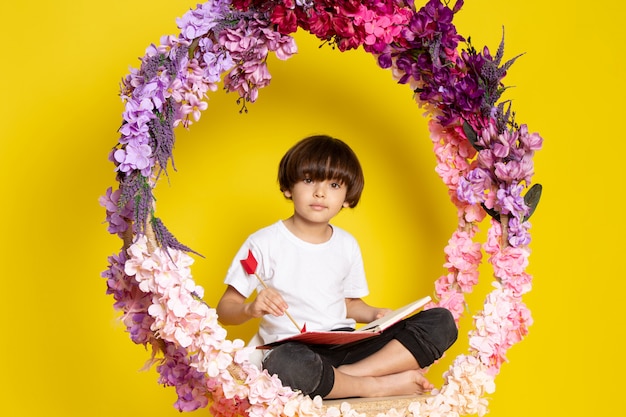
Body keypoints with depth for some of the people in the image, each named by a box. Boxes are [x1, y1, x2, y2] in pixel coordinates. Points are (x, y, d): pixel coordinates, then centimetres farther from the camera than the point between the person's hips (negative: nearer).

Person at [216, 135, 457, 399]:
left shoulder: (347, 245, 15)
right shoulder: (264, 243, -1)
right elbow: (225, 310, -1)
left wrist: (375, 314, 2)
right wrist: (251, 308, -23)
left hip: (346, 347, 6)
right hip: (294, 349, -5)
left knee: (441, 322, -9)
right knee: (284, 365, -44)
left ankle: (351, 374, -24)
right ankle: (379, 385, -21)